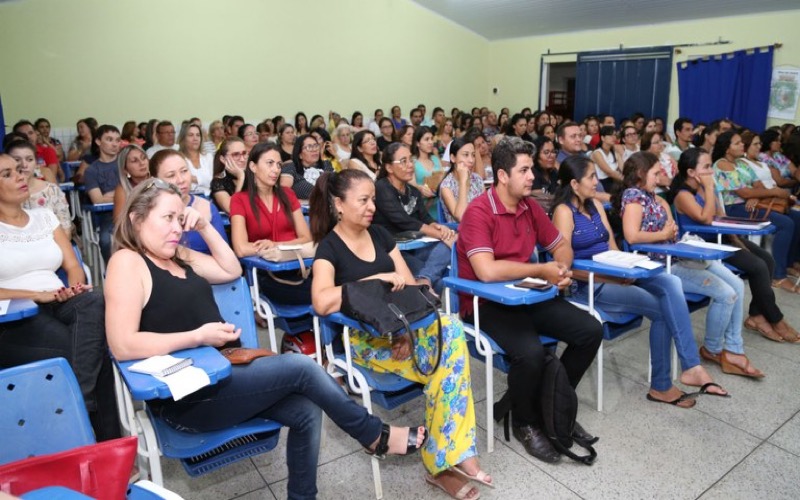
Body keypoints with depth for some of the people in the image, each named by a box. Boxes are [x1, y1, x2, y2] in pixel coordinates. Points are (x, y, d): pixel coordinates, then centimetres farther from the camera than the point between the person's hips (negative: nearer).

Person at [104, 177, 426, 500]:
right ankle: (376, 436, 3)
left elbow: (231, 270, 16)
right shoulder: (127, 262, -13)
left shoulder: (177, 255, 13)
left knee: (306, 411, -8)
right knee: (300, 368, -16)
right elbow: (122, 346, -23)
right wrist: (199, 336, -23)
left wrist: (204, 227, 4)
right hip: (187, 398, -8)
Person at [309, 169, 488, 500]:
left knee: (450, 328, -25)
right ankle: (453, 454, -7)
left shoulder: (380, 235, 11)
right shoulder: (329, 248, -6)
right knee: (448, 362, -25)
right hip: (364, 338, -5)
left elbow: (411, 288, 7)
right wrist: (378, 279, -23)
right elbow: (322, 302, -25)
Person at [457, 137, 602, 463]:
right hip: (486, 303, -7)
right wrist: (542, 271, -18)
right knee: (531, 352, -31)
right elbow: (487, 271, -31)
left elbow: (561, 246, 19)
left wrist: (562, 268, -5)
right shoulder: (479, 212, -18)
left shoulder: (530, 207, 6)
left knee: (591, 331, -4)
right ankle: (525, 423, 1)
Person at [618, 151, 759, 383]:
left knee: (737, 285, 6)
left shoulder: (649, 194, 13)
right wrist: (664, 234, -15)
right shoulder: (633, 196, -16)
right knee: (725, 294, -14)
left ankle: (733, 350, 12)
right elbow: (631, 236, -30)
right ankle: (712, 350, 12)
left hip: (680, 256, 10)